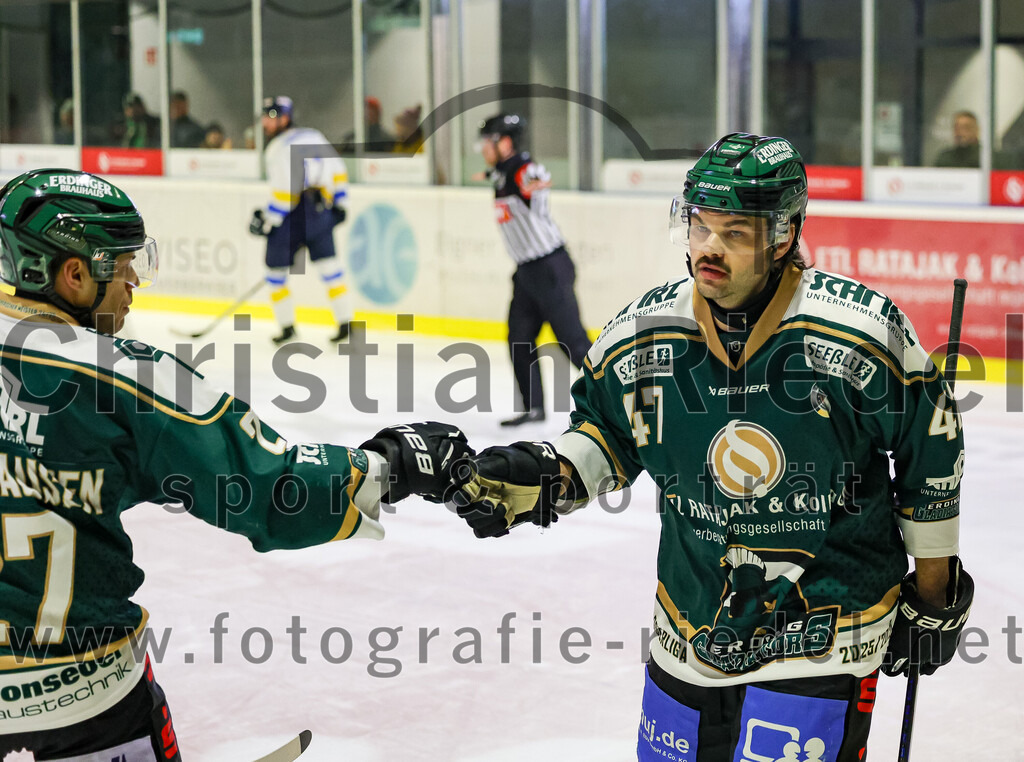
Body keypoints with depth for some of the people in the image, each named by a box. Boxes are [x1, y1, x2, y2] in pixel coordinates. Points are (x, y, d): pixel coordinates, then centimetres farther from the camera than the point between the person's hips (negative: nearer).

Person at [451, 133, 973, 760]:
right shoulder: (643, 333, -7)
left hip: (824, 638, -4)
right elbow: (605, 432, 13)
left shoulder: (864, 331, -16)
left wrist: (935, 593, 4)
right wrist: (544, 480, -7)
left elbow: (933, 451, -3)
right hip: (692, 631, 4)